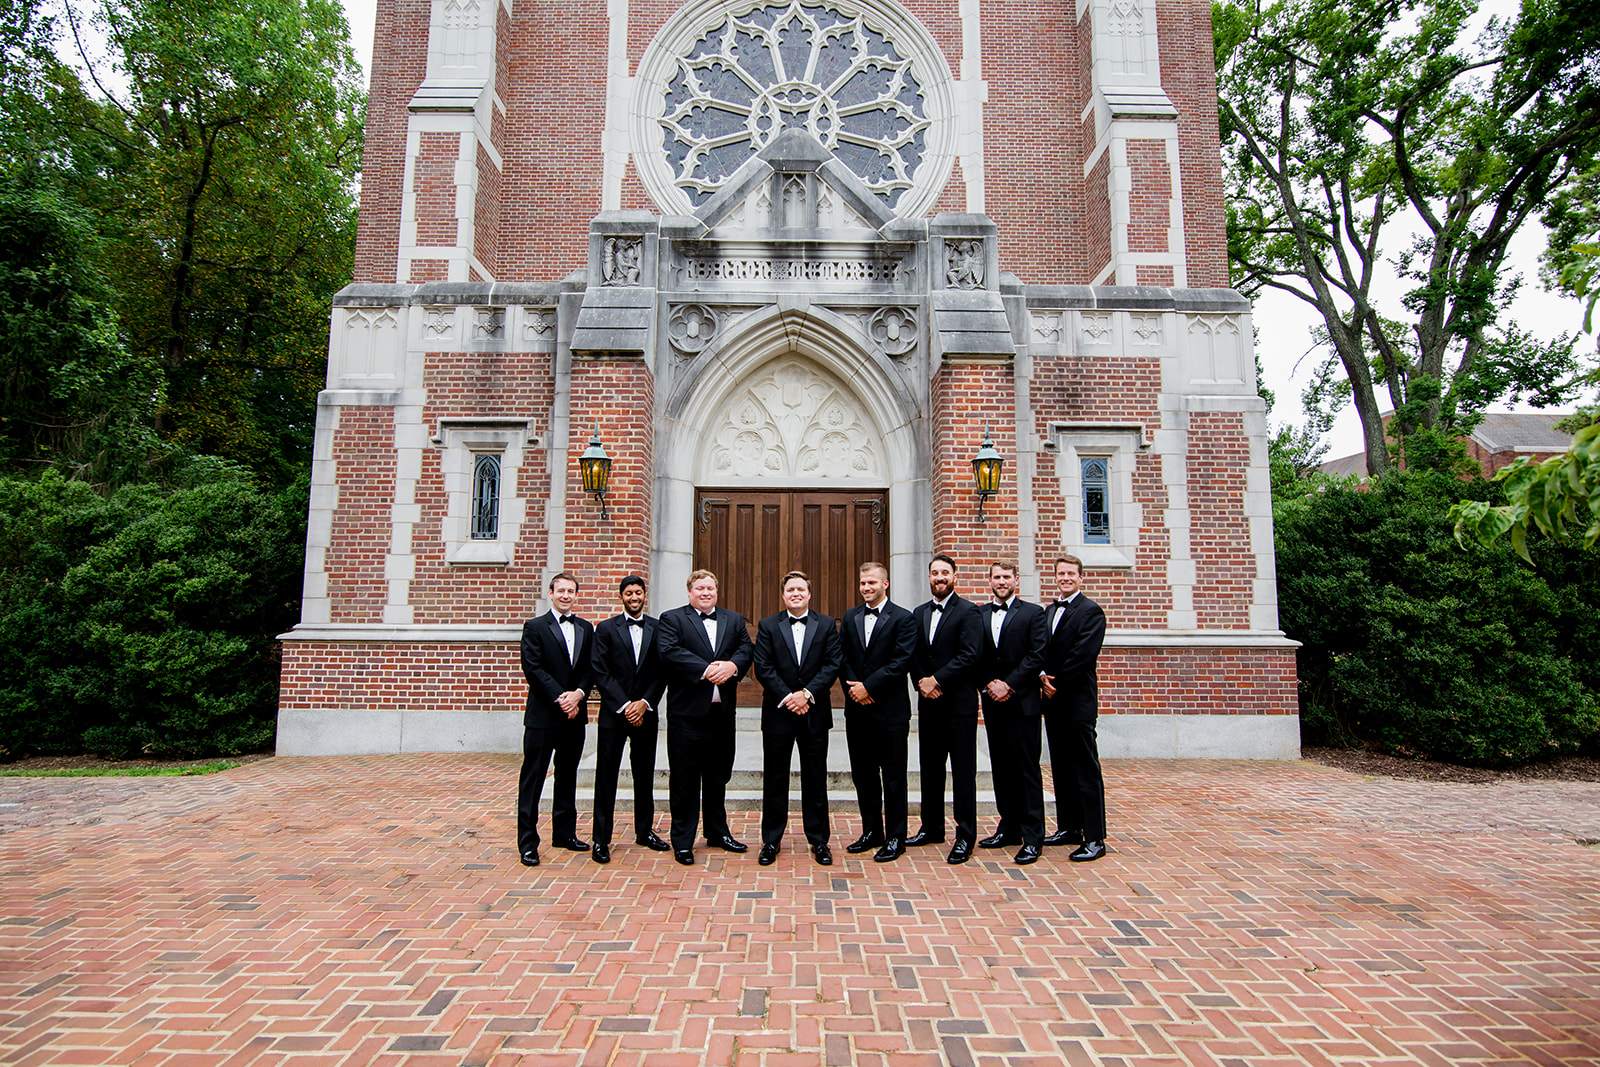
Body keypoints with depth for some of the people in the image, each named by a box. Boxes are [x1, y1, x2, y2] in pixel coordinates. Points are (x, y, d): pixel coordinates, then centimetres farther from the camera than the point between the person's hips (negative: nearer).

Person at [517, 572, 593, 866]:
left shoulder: (586, 628, 12)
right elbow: (532, 668, -10)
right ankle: (527, 842, 5)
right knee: (532, 778, -1)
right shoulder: (534, 627, -2)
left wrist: (578, 693, -11)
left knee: (568, 776, 14)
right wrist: (560, 697, -16)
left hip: (575, 713, 5)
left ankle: (564, 832, 25)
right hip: (543, 714, -5)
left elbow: (592, 667, 6)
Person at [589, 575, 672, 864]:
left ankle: (644, 831, 25)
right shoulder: (605, 629, 1)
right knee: (606, 775, 1)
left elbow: (662, 672, 3)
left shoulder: (657, 629, 6)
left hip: (645, 713, 2)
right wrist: (624, 706, -12)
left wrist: (644, 703, -9)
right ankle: (601, 839, 10)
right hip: (613, 713, -2)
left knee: (645, 774, 11)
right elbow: (601, 674, -5)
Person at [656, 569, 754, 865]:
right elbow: (670, 652, -14)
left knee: (718, 776, 14)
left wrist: (731, 665, -18)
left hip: (723, 711, 4)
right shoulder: (671, 619, 1)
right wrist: (706, 669, -21)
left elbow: (746, 649, 3)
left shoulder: (734, 620, 15)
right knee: (684, 778, 2)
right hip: (687, 711, -4)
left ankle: (718, 832, 28)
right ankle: (682, 841, 14)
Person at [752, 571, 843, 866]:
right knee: (774, 779, 7)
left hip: (815, 712, 0)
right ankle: (771, 841, 19)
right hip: (778, 712, 0)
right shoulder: (768, 626, 4)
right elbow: (763, 667, -4)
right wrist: (787, 697, -13)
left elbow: (832, 665, -3)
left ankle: (819, 841, 19)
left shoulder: (826, 625, 5)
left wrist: (807, 693, -14)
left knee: (815, 778, 7)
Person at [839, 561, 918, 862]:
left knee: (893, 776, 4)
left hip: (890, 710, -5)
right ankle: (872, 832, 26)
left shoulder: (903, 619, -5)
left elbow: (901, 662, -13)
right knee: (863, 773, 13)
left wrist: (868, 686, -16)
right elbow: (842, 657, 7)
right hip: (857, 709, 5)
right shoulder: (850, 617, 11)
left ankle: (895, 838, 15)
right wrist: (853, 688, -8)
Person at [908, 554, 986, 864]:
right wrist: (921, 681, -5)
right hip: (928, 702, 6)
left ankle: (965, 836, 8)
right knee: (930, 766, 13)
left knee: (963, 769, 0)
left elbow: (969, 655, -15)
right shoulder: (920, 613, 14)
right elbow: (914, 654, 12)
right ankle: (932, 827, 25)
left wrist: (937, 680, -16)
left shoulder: (968, 612, -6)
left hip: (958, 702, -6)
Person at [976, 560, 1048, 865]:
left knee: (1027, 769, -2)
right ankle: (1009, 828, 21)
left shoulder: (1032, 613, 1)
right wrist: (989, 685, -7)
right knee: (1001, 768, 11)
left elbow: (1036, 655, -8)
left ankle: (1032, 837, 3)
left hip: (1022, 702, -4)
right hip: (992, 702, 4)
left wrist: (1009, 685, -13)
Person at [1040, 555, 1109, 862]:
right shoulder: (1049, 611, 17)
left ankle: (1095, 838, 1)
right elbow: (1041, 650, 13)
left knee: (1086, 770, -4)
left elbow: (1083, 655, -16)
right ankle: (1068, 828, 23)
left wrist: (1054, 681, -12)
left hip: (1077, 701, -8)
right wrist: (1043, 676, -5)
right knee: (1061, 768, 13)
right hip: (1053, 700, 8)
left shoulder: (1091, 612, -7)